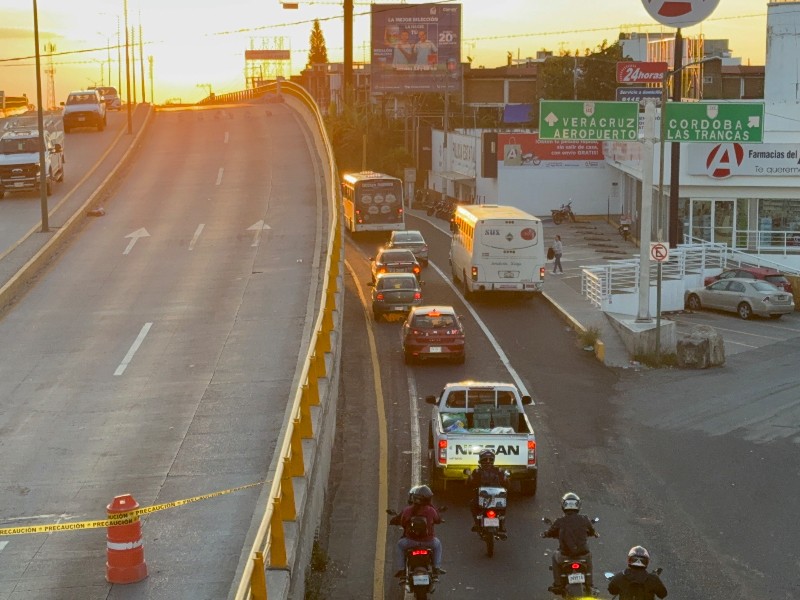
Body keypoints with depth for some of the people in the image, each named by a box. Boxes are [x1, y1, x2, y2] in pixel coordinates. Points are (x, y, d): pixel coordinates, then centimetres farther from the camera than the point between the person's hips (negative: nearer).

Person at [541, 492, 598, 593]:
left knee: (555, 556, 33)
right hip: (582, 555, 1)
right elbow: (592, 531, 13)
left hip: (565, 556, -1)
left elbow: (551, 533, 6)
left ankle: (557, 585, 31)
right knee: (589, 555, 37)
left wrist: (545, 534, 30)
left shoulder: (559, 522, -10)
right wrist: (595, 533, 37)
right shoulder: (584, 519, -5)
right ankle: (589, 584, 38)